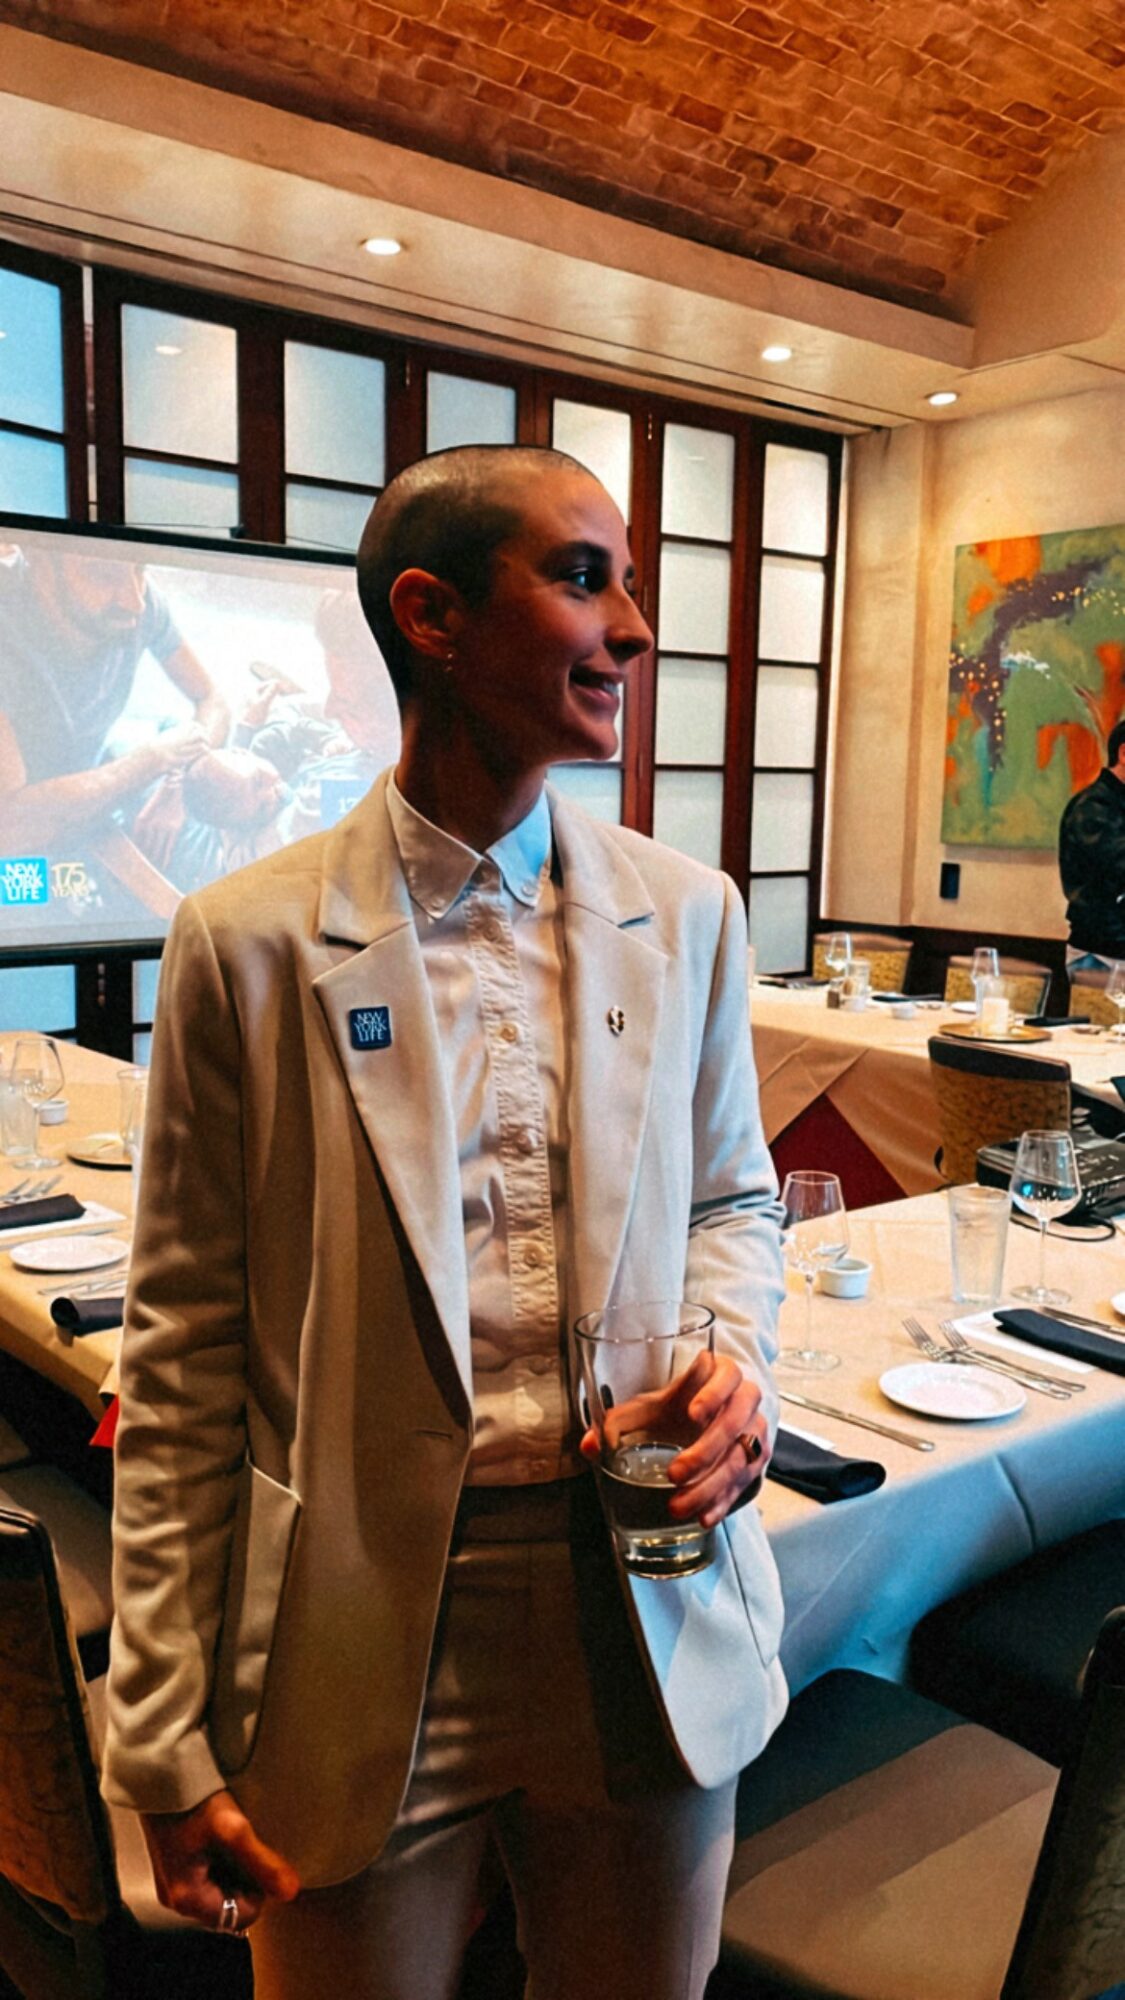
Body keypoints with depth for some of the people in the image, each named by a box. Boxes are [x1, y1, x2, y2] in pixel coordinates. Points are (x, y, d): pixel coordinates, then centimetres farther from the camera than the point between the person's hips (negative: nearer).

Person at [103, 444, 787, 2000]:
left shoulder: (686, 913, 0)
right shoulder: (250, 940, -10)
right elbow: (185, 1358, -6)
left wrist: (736, 1361, -9)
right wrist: (166, 1742, -4)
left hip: (653, 1626, 3)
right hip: (361, 1656, -2)